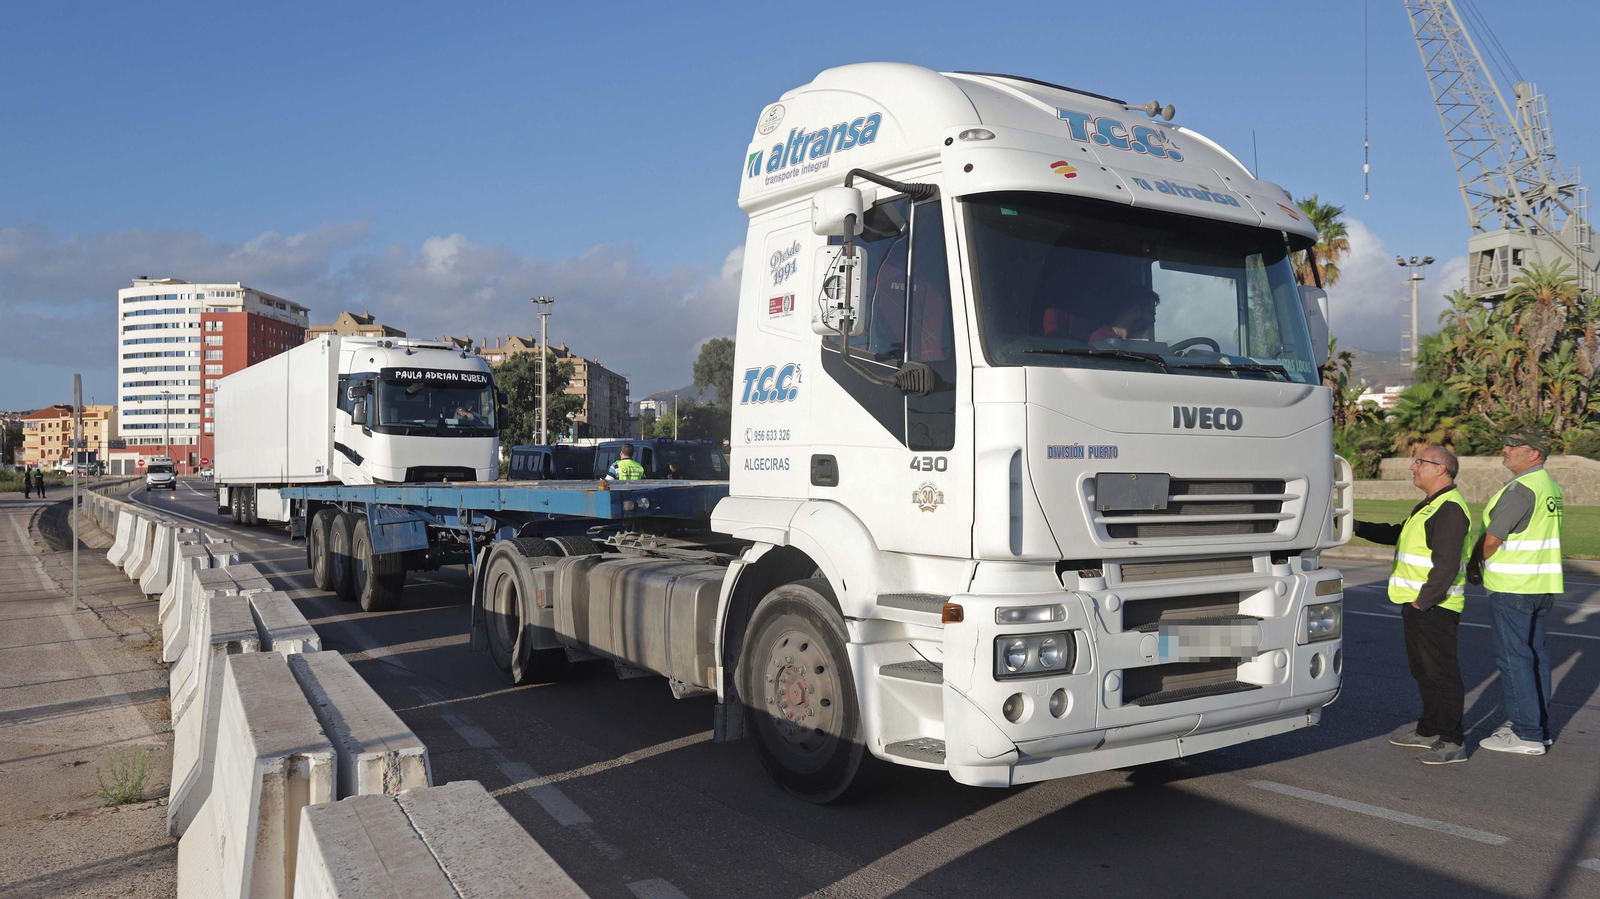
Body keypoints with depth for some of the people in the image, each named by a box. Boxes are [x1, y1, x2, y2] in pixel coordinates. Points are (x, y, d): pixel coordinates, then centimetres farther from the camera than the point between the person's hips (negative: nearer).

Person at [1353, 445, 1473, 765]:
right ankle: (1429, 730, 30)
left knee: (1441, 672, -4)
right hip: (1418, 605, 11)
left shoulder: (1450, 510, -18)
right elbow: (1397, 534, 28)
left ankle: (1452, 742, 3)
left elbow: (1446, 565, -23)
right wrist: (1358, 528, 17)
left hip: (1434, 607, -11)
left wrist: (1423, 602, -21)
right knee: (1423, 669, 18)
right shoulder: (1431, 505, 17)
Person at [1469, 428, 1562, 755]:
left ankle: (1526, 734, 1)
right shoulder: (1551, 487, 12)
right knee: (1535, 653, 15)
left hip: (1512, 587, -9)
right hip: (1541, 584, 9)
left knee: (1514, 657, -3)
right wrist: (1483, 564, 13)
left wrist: (1474, 565, 1)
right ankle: (1539, 726, 24)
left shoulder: (1520, 489, -19)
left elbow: (1492, 539, -17)